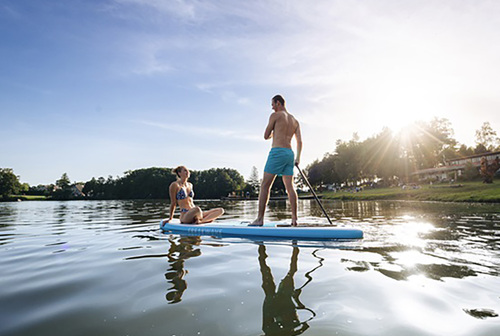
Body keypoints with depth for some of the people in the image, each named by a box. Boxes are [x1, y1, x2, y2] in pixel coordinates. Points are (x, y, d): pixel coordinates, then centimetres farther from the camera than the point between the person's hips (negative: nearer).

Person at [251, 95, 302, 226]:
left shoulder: (275, 115, 1)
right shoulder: (295, 121, 20)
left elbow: (266, 136, 4)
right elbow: (300, 141, 13)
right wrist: (298, 158, 15)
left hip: (277, 152, -7)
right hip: (290, 153, 7)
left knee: (265, 186, -5)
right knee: (290, 187, 5)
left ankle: (260, 218, -7)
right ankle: (294, 219, 4)